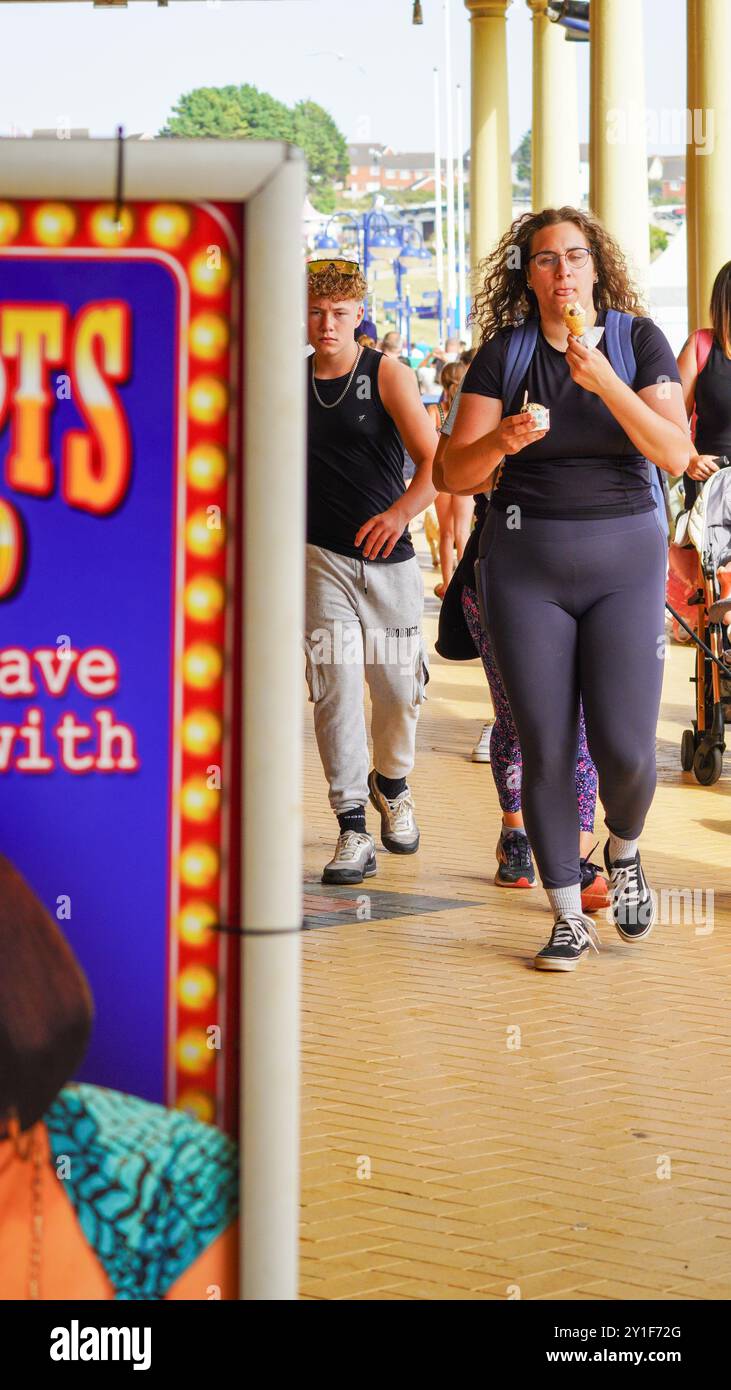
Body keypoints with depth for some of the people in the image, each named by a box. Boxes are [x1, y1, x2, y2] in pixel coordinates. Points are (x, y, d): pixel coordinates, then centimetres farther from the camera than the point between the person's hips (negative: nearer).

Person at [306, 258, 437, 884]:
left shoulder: (388, 375, -4)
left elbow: (435, 460, -12)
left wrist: (402, 511, -30)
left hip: (390, 557, 0)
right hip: (323, 556, 1)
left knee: (400, 687, 6)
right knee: (336, 685, -10)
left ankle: (392, 785, 36)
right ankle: (353, 830, -6)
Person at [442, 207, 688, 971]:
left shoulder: (638, 339, 0)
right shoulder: (504, 353, 1)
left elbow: (675, 454, -11)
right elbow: (454, 473, -2)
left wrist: (604, 382, -22)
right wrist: (501, 440, -23)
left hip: (624, 555, -1)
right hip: (525, 561, 1)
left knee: (625, 746, -9)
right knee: (545, 747, 0)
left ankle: (624, 849, 25)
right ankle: (568, 916, 13)